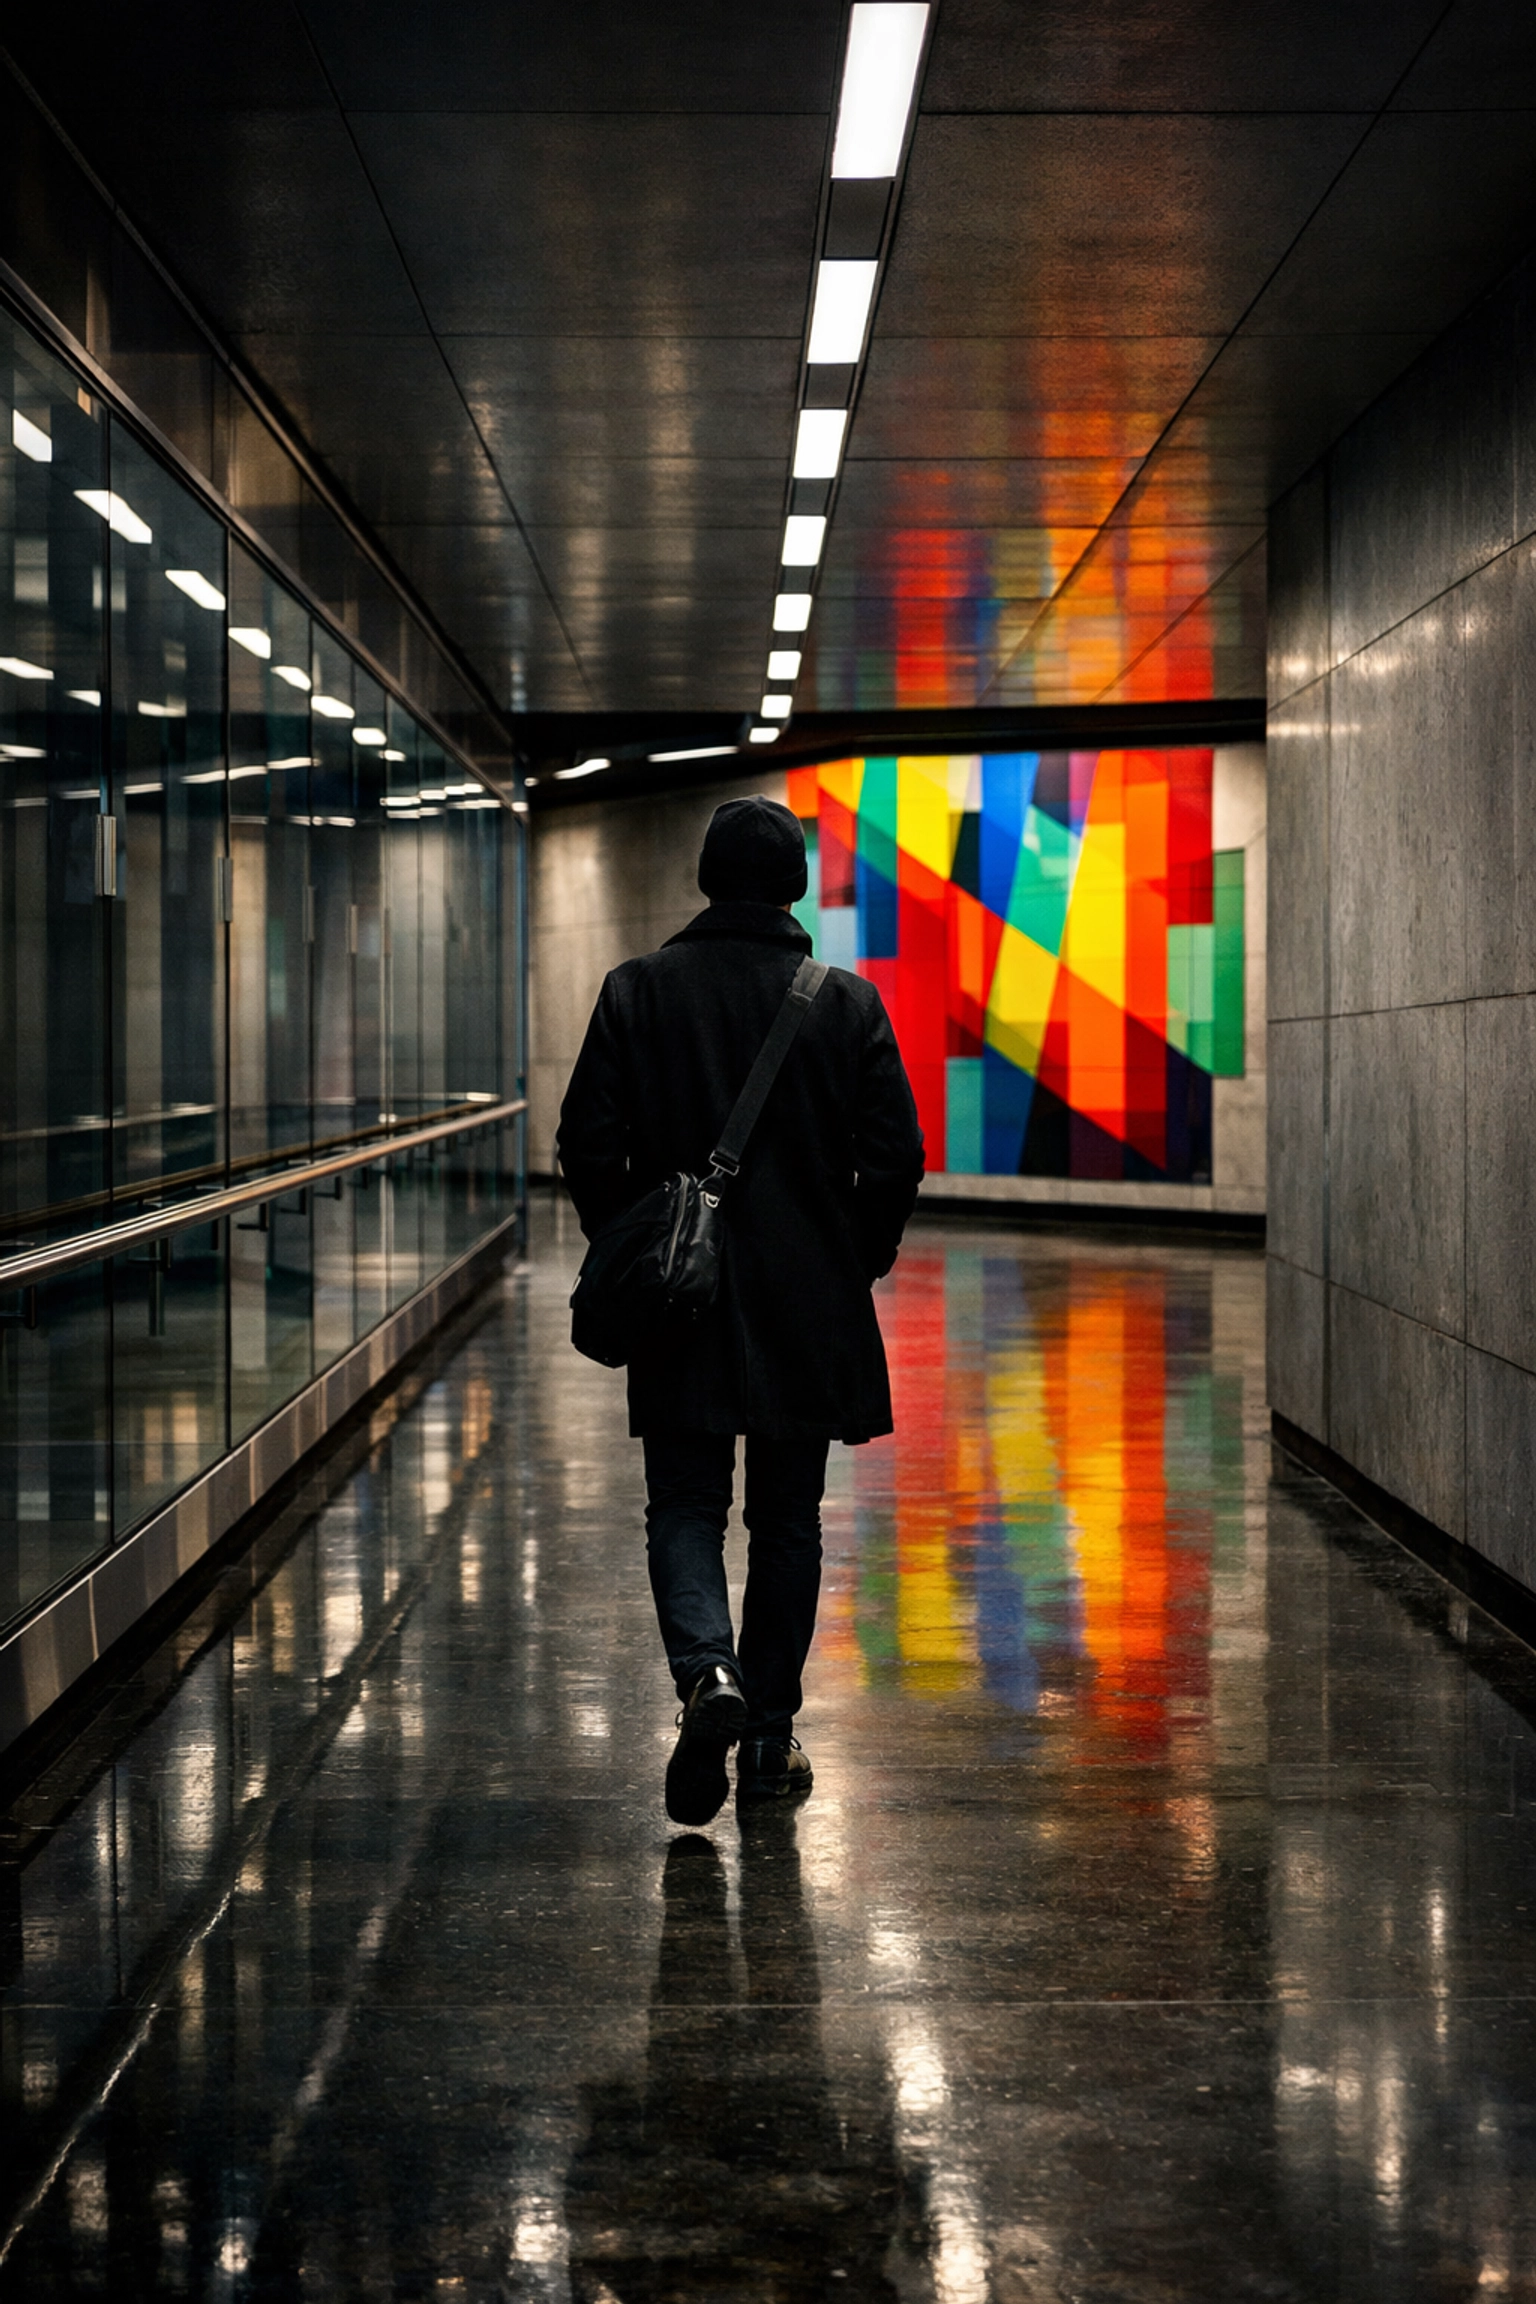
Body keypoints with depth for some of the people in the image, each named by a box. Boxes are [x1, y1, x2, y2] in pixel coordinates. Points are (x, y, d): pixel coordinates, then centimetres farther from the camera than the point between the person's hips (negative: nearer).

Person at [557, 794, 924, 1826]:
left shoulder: (638, 991, -3)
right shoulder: (849, 1003, -3)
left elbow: (590, 1145, -4)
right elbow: (896, 1158, -4)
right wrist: (856, 1263, 11)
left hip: (681, 1308, -1)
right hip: (812, 1306, 1)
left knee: (685, 1506, 9)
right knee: (787, 1520, 11)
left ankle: (708, 1670, -18)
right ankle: (770, 1738, 14)